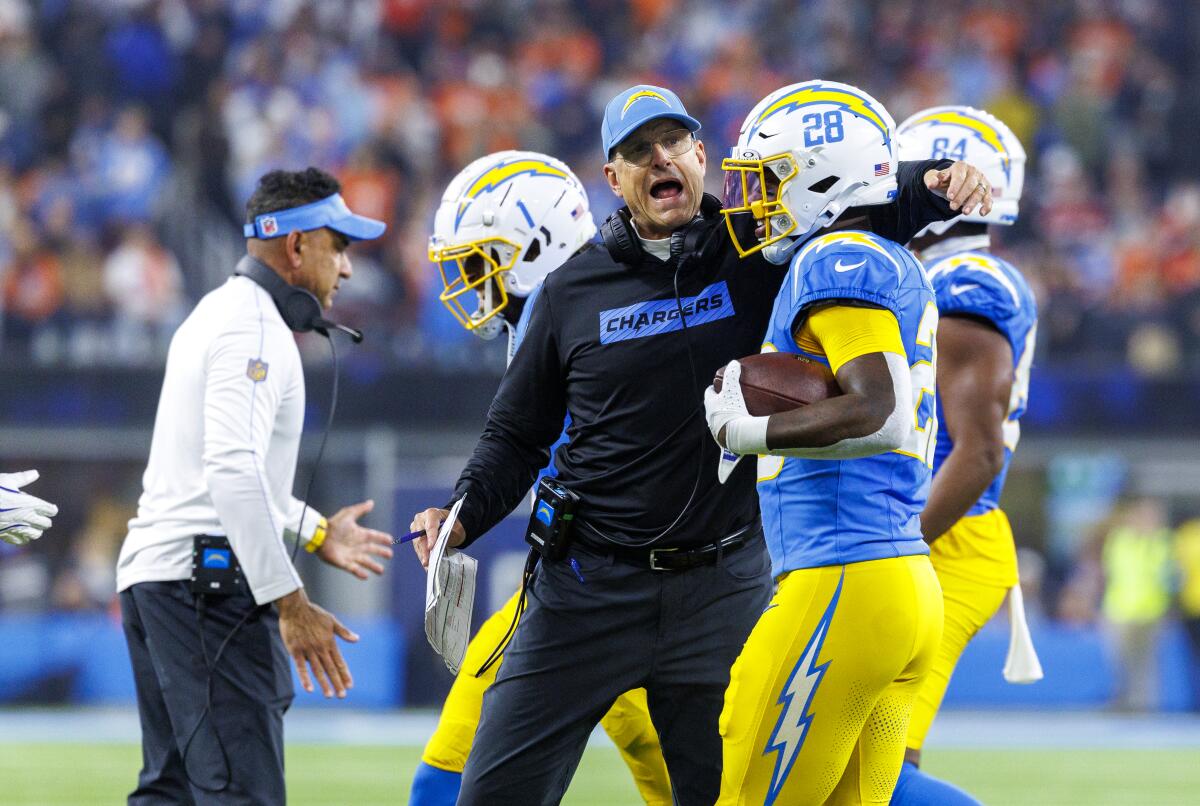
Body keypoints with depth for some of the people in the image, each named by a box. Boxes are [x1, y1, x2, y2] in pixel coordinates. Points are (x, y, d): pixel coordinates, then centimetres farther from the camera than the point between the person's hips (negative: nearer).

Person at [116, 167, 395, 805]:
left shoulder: (215, 315, 22)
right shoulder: (255, 328, -11)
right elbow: (233, 471, -24)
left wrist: (315, 533, 28)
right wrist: (289, 603, -26)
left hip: (151, 573, 11)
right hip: (208, 583, -11)